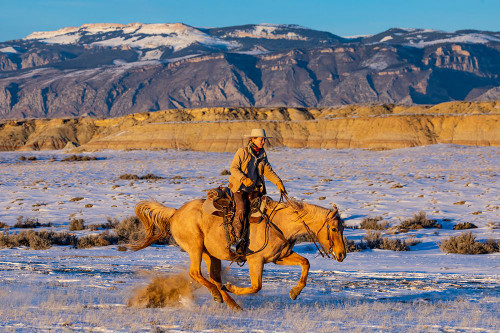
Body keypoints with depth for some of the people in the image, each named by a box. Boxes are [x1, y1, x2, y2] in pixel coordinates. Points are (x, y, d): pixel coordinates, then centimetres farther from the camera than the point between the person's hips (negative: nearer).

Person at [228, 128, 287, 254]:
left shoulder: (262, 154, 13)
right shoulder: (243, 152, -5)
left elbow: (268, 171, 18)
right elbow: (233, 168, -8)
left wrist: (278, 182, 4)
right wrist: (244, 179, -22)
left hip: (254, 188, 5)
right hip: (239, 187, -5)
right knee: (242, 209, -24)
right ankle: (238, 238, -18)